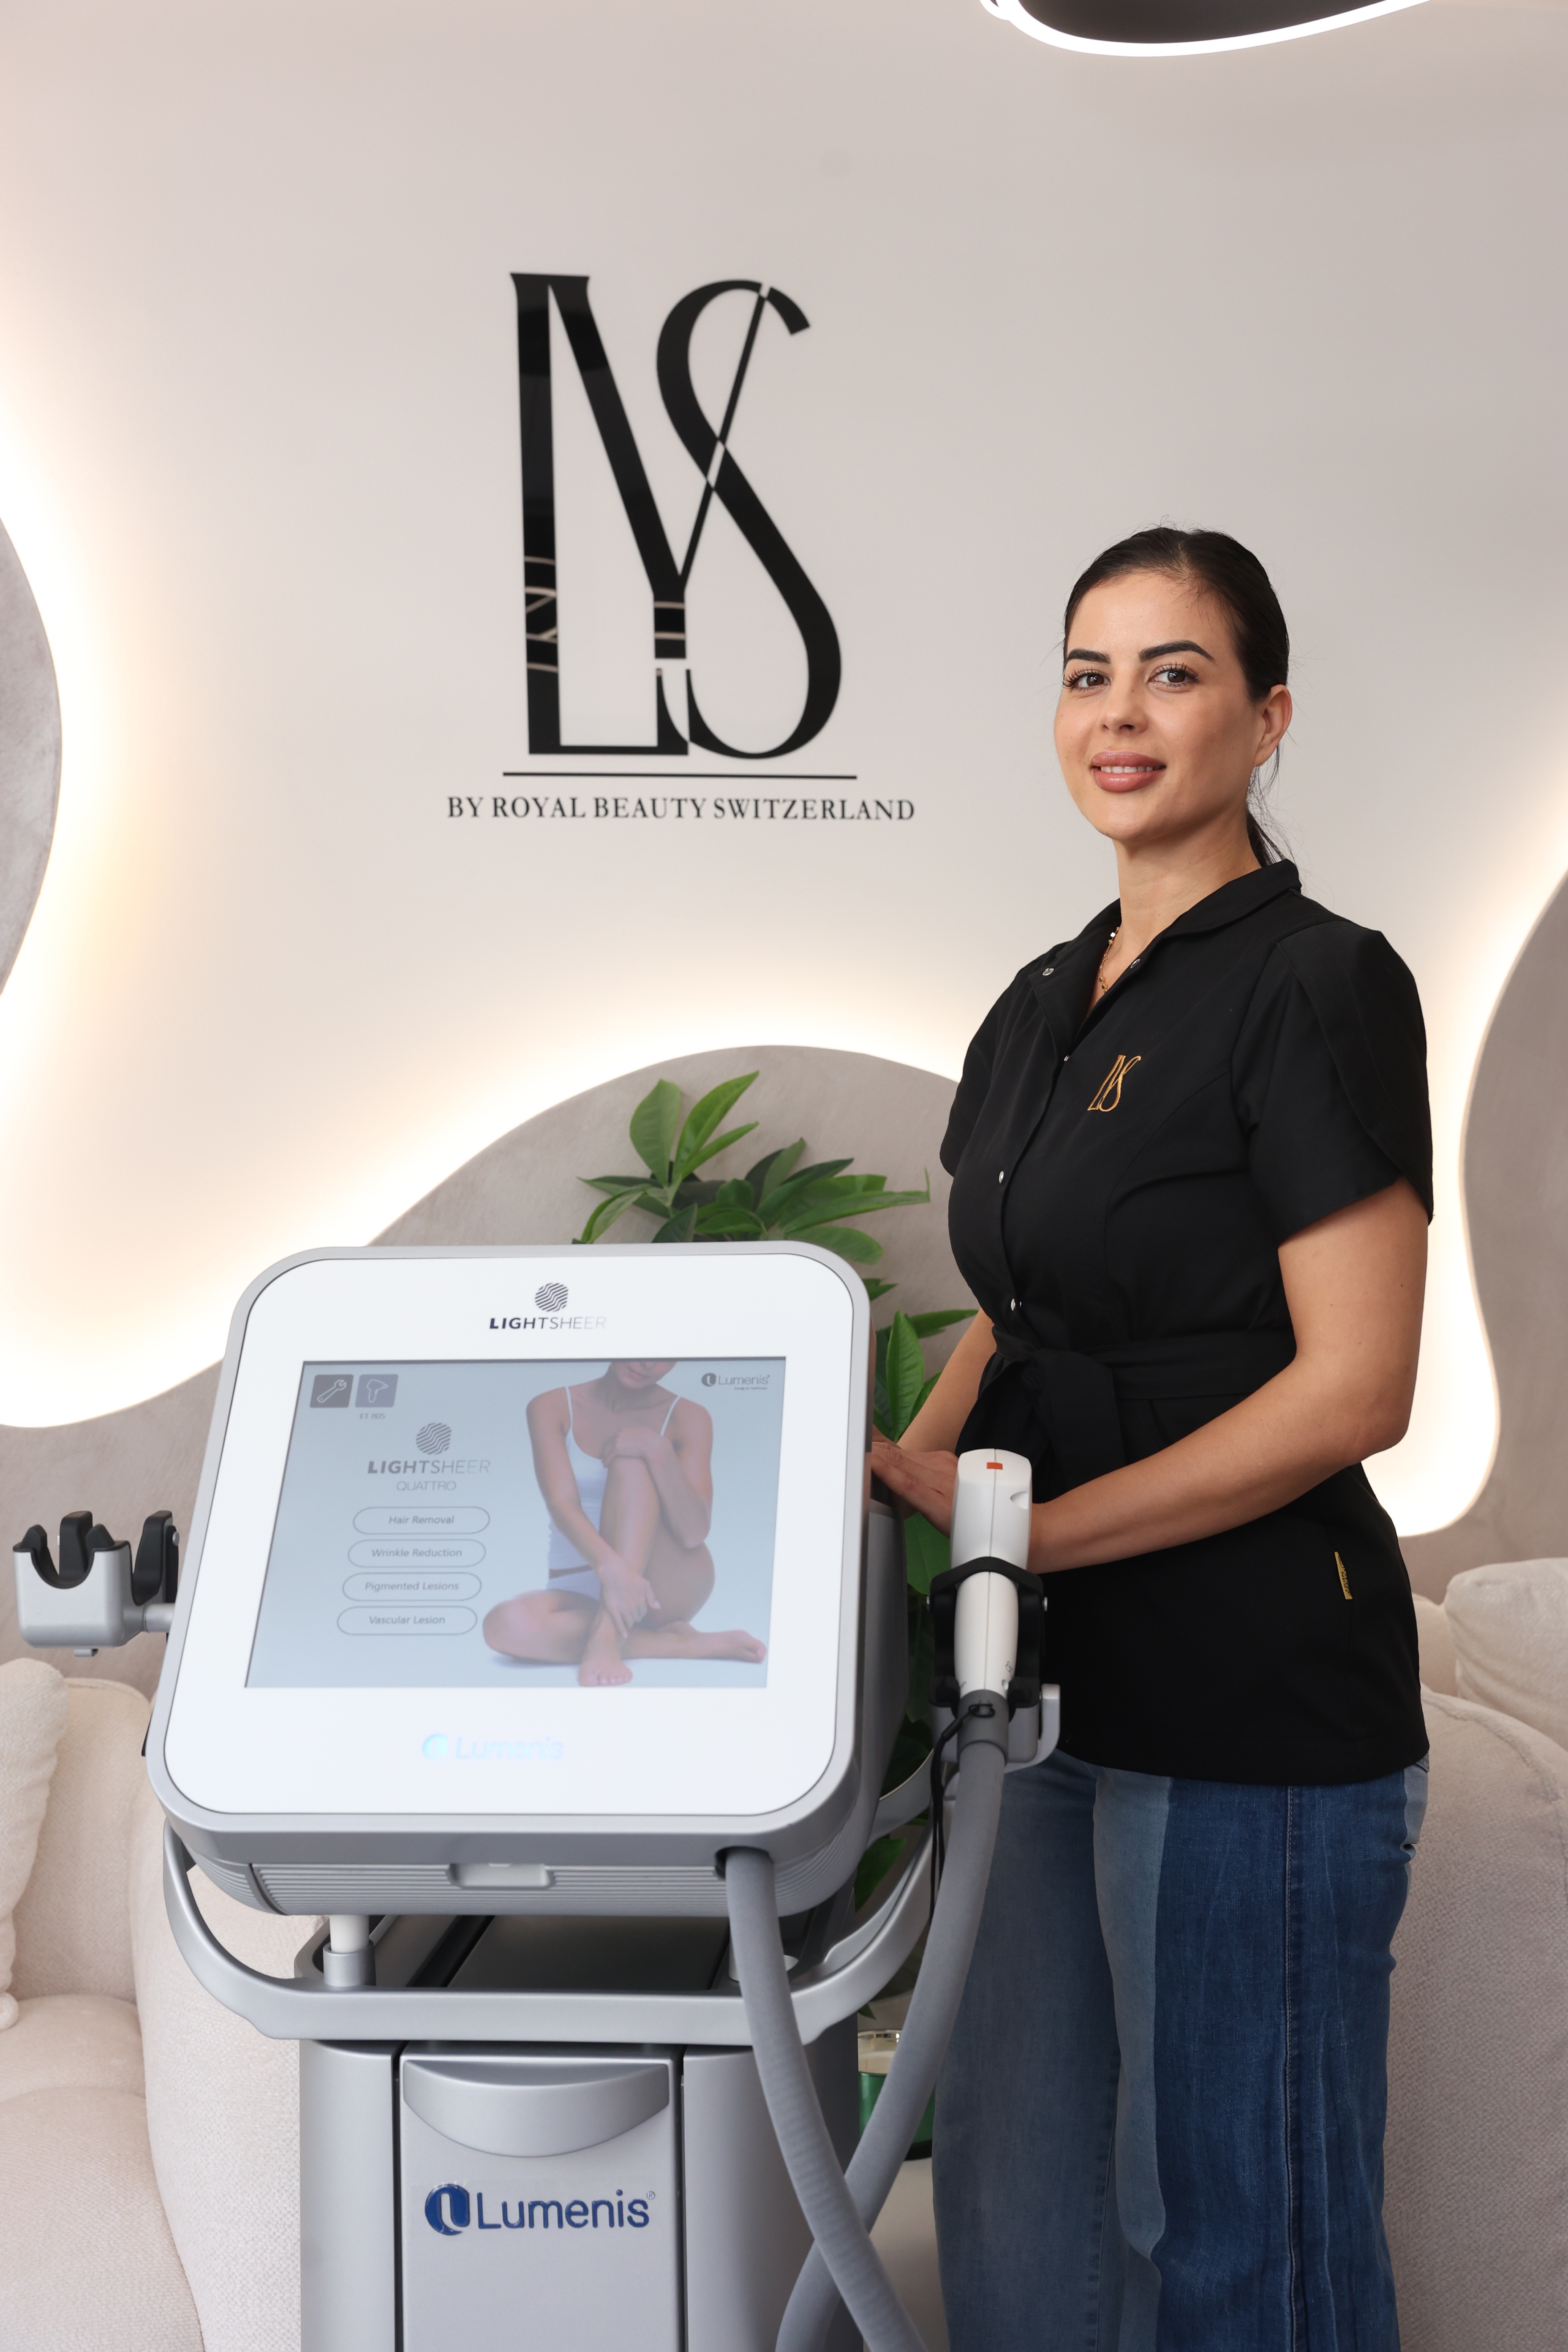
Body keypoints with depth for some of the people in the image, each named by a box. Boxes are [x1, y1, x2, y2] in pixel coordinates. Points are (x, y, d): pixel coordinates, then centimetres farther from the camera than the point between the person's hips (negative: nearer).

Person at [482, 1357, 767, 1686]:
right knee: (505, 1625, -33)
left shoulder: (689, 1418, -1)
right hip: (582, 1593, 1)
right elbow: (562, 1505, -17)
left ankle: (607, 1636, -37)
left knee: (631, 1462, -24)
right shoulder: (551, 1408, 0)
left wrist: (659, 1450, -29)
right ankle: (678, 1643, -23)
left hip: (669, 1590, -1)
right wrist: (611, 1567, -36)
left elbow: (694, 1532, -13)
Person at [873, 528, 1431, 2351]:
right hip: (1052, 1680, 8)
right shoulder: (1044, 1005, 12)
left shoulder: (1319, 985, -12)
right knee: (1009, 2178, 18)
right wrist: (904, 1481, 1)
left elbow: (1351, 1388, -17)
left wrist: (1024, 1530, -18)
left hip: (1250, 1706, -7)